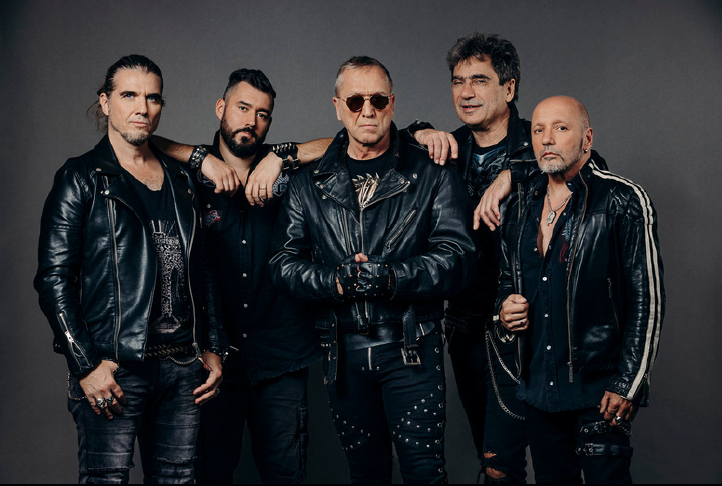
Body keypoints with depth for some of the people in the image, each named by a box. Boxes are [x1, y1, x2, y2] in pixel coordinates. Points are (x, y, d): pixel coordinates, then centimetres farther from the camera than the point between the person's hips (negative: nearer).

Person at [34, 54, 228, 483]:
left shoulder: (181, 180, 16)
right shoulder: (82, 179, 0)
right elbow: (53, 277, -6)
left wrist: (213, 348, 11)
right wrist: (86, 364, -13)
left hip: (183, 367, 5)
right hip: (114, 369, -5)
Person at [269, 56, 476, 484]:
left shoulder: (431, 174, -1)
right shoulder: (310, 182, 7)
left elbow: (457, 258, -8)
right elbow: (284, 261, 4)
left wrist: (391, 277, -22)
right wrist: (334, 281, -15)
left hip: (412, 350, -3)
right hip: (343, 352, 3)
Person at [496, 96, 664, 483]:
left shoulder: (623, 201, -8)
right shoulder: (521, 206, 11)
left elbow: (647, 300, -11)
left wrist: (627, 385, -14)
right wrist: (505, 309, 2)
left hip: (599, 389, -5)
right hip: (538, 386, 6)